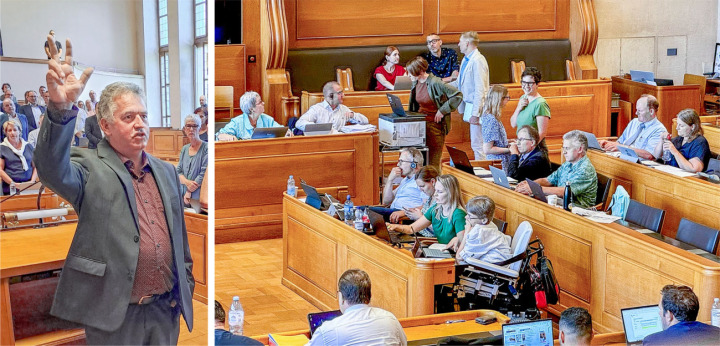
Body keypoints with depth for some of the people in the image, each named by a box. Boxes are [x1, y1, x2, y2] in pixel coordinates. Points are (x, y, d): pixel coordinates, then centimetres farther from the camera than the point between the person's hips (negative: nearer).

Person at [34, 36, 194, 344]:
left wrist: (187, 285, 16)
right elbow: (53, 169, -28)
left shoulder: (166, 171, 13)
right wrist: (61, 107, -42)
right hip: (115, 315, -5)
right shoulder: (90, 169, -6)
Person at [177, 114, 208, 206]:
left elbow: (204, 174, -12)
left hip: (198, 196, -5)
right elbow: (178, 171, 11)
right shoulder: (184, 149, 14)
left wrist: (189, 192, -11)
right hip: (182, 195, 5)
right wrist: (186, 182, -11)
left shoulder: (206, 148, -6)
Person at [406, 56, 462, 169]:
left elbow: (458, 95, -18)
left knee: (433, 162, -4)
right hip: (420, 124, 7)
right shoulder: (416, 83, 6)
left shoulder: (435, 83, -17)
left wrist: (442, 111, -17)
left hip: (434, 124, -7)